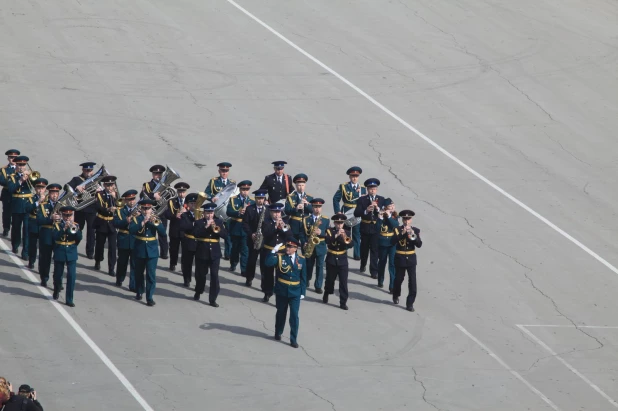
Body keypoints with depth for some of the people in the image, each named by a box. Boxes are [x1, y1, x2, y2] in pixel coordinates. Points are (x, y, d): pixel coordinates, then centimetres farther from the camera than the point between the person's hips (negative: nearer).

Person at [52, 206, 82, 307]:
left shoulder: (75, 226, 5)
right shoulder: (57, 225, -1)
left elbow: (79, 238, -7)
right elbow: (54, 236, -18)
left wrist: (75, 229, -23)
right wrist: (64, 229, -28)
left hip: (72, 254, 0)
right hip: (59, 254, 0)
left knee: (72, 275, -9)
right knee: (58, 275, 12)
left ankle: (69, 299, -5)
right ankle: (56, 291, 43)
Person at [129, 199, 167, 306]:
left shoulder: (156, 219, 2)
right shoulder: (136, 219, -2)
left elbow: (163, 232, -11)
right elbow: (131, 230, -21)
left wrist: (155, 222, -25)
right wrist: (143, 222, -29)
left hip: (152, 251, 0)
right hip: (139, 250, 0)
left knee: (151, 275, -7)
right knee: (139, 273, 15)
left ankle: (150, 298, -7)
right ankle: (139, 292, 35)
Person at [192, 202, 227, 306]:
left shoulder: (218, 222, 6)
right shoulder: (199, 222, 0)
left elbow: (225, 235, -3)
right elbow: (195, 234, -16)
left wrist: (217, 230, -19)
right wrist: (206, 226, -23)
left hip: (214, 253, 1)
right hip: (202, 252, -1)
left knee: (214, 276, -6)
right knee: (201, 274, 12)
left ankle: (213, 299, -4)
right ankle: (198, 292, 37)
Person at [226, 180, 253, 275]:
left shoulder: (252, 202, 4)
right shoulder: (233, 199, 1)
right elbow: (228, 212, -13)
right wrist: (238, 213, -30)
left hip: (246, 229, -1)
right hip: (235, 228, 1)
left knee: (245, 250, -7)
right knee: (235, 248, 17)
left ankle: (244, 270, -6)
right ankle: (233, 264, 39)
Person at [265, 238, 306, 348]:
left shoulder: (301, 260, 0)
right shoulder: (280, 257, -4)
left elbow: (303, 277, 4)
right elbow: (268, 263, -22)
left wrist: (302, 292, 1)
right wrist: (274, 251, -27)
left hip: (295, 292, 0)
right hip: (281, 290, 0)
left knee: (294, 316, -5)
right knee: (281, 313, 15)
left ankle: (293, 339, 0)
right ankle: (278, 333, 37)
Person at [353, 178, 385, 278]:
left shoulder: (381, 200, 1)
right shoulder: (362, 200, -2)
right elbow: (356, 213, -12)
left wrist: (378, 209, -23)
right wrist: (366, 211, -29)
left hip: (376, 228, -1)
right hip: (365, 227, 1)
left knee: (375, 249, -4)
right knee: (364, 247, 16)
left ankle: (374, 271, -1)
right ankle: (363, 265, 39)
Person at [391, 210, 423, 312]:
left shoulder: (416, 230, 1)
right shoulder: (398, 230, -4)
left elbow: (419, 244, -9)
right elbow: (393, 241, -20)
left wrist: (413, 236, -25)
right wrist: (402, 234, -30)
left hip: (411, 259, 1)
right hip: (400, 258, -1)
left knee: (412, 281, -8)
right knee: (399, 279, 14)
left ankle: (410, 303, -4)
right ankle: (396, 296, 42)